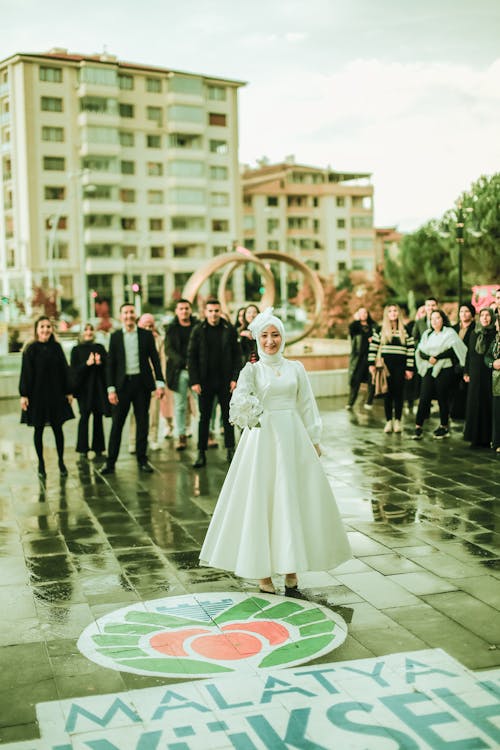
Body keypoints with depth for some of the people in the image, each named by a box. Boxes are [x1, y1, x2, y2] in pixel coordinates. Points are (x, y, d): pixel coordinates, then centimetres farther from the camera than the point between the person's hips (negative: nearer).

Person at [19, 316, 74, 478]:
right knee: (39, 430, 6)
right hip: (37, 395, -2)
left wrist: (68, 391, 5)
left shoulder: (56, 347, 3)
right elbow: (26, 373, -6)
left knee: (58, 428, 5)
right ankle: (41, 464, 16)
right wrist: (24, 395, -11)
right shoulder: (31, 349, -4)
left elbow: (64, 370, 6)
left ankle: (61, 462, 16)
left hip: (56, 395, 2)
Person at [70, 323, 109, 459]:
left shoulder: (100, 348, 12)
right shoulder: (76, 350, 4)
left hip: (99, 386, 3)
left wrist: (100, 362, -13)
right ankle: (83, 450, -7)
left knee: (98, 417, 4)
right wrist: (87, 363, -19)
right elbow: (74, 369, -4)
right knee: (85, 416, -10)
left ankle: (98, 449, 10)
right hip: (84, 386, -3)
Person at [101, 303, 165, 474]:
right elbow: (110, 364, 3)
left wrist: (160, 383, -4)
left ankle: (142, 460, 16)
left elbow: (155, 359, 4)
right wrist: (111, 388, -4)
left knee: (142, 423, 6)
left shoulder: (146, 335, 4)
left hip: (142, 383, 1)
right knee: (117, 423, 1)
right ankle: (111, 462, 5)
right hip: (122, 384, 0)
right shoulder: (115, 337, 4)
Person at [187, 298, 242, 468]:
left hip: (225, 381, 0)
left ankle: (230, 451, 15)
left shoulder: (229, 330, 1)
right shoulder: (198, 331, 0)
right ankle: (201, 453, 10)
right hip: (205, 382, 0)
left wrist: (235, 378, -5)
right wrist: (194, 381, -8)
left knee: (227, 416, 7)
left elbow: (237, 355, 2)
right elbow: (191, 357, -1)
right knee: (204, 417, 5)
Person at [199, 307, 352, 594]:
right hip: (263, 438, -3)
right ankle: (263, 571, 9)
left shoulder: (296, 368, 8)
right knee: (262, 502, 0)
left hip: (293, 437, 3)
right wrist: (248, 403, -39)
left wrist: (314, 440, 10)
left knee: (294, 500, 6)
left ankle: (291, 567, 18)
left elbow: (306, 406, 12)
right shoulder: (252, 369, 0)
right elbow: (240, 398, -17)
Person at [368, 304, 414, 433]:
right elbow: (373, 347, 6)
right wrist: (371, 364, -2)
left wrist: (409, 369, -1)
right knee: (388, 393, 3)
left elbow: (411, 350, 4)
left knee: (399, 393, 1)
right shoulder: (380, 330, 5)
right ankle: (389, 421, 10)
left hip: (400, 366, 0)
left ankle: (397, 421, 11)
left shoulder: (405, 330, 5)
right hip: (385, 365, 0)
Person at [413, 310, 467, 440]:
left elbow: (453, 350, -12)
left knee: (443, 399, 3)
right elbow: (420, 351, 8)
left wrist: (437, 357, -15)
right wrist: (429, 357, -10)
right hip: (429, 370, 4)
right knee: (424, 398, -4)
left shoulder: (449, 333, 1)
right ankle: (418, 427, -4)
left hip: (444, 370, -4)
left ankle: (444, 427, 16)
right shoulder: (427, 334, 17)